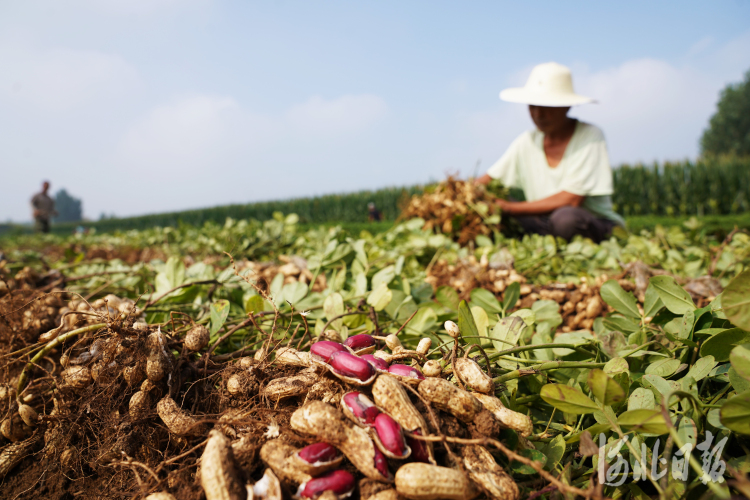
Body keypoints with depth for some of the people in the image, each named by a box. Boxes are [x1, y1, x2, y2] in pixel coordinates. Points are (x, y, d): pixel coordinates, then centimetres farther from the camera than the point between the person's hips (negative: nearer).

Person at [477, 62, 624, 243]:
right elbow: (487, 181, 4)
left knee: (566, 217, -39)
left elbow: (571, 200, -20)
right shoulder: (527, 141, 4)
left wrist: (510, 207, -22)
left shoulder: (590, 136, -11)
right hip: (546, 225, 5)